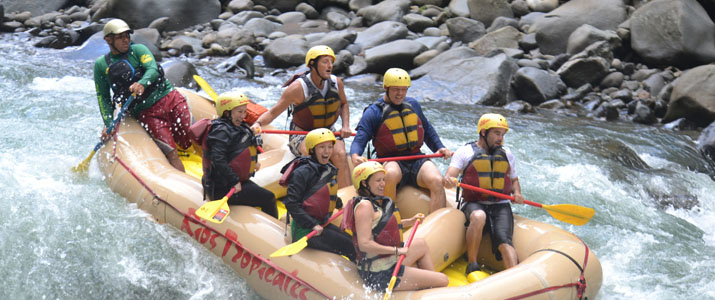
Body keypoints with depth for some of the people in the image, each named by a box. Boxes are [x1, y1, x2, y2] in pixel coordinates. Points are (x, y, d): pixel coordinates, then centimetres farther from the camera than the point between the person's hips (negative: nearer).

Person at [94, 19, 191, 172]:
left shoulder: (138, 50, 6)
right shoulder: (101, 65, 9)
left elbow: (153, 70, -10)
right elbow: (103, 97, 12)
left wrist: (142, 83, -33)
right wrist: (108, 123, -2)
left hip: (169, 98, 1)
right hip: (146, 112, -1)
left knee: (194, 140, -12)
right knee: (171, 153, -14)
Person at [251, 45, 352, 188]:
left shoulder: (336, 83, -2)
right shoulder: (298, 88, -17)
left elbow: (343, 104, 20)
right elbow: (273, 112, -14)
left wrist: (346, 126, 3)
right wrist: (258, 123, -34)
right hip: (301, 136, -4)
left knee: (340, 154, -27)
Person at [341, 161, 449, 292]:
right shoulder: (364, 205, -19)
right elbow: (364, 244, -28)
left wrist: (409, 221, 22)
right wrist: (396, 250, -21)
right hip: (381, 275, -11)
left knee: (421, 244, 31)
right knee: (443, 281, -7)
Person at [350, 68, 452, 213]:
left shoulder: (413, 104, 16)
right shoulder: (373, 112, 1)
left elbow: (427, 130, 30)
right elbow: (359, 140, -7)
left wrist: (439, 148, 15)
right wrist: (355, 156, -29)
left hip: (416, 160, 4)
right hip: (390, 162, -4)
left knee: (437, 181, -27)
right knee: (391, 174, -39)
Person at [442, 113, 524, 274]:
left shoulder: (507, 155, 19)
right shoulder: (465, 152, 5)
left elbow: (514, 180, 28)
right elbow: (448, 176, -6)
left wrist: (517, 193, 5)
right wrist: (449, 181, -31)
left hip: (501, 206, 3)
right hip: (474, 204, -3)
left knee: (503, 240, -24)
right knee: (479, 217, -37)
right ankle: (472, 266, -26)